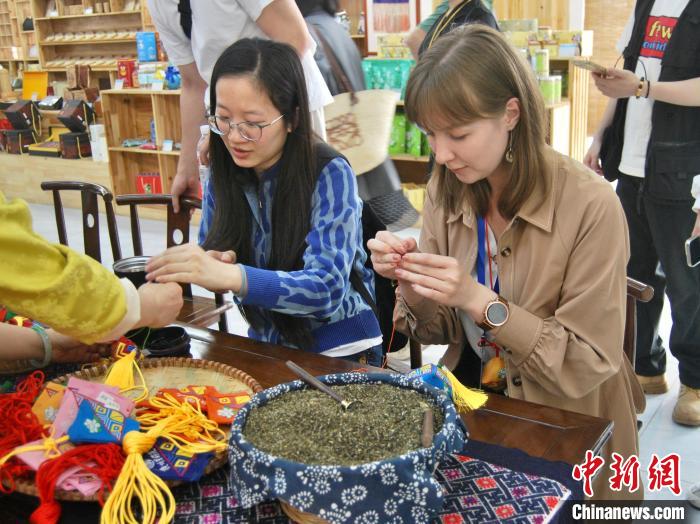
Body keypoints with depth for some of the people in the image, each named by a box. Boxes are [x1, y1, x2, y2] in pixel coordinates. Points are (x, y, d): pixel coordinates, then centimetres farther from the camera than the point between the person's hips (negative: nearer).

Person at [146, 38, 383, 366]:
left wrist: (230, 276, -43)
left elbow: (327, 288, -28)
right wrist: (205, 266, -17)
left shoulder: (330, 175, -18)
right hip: (265, 348, 5)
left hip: (339, 351, -5)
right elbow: (211, 265, 7)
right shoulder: (224, 174, -2)